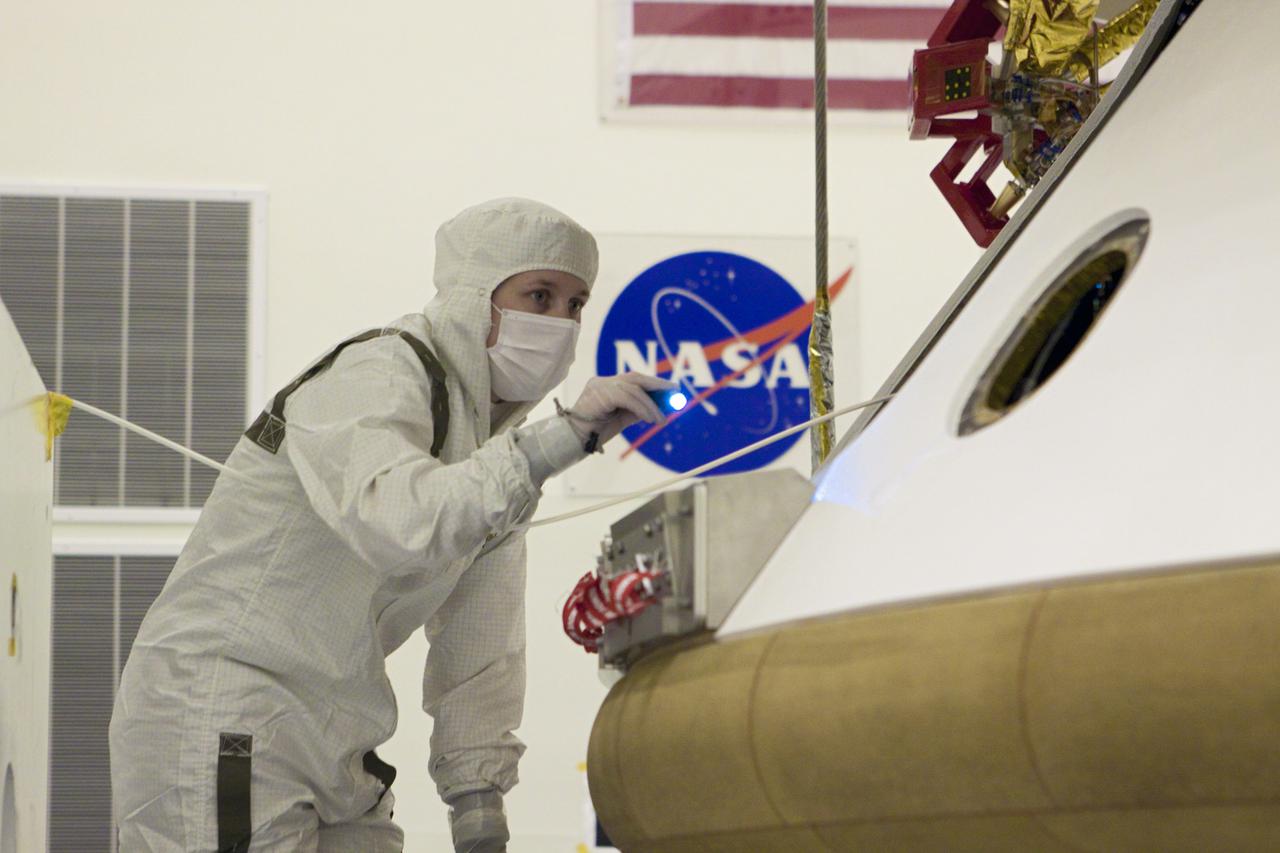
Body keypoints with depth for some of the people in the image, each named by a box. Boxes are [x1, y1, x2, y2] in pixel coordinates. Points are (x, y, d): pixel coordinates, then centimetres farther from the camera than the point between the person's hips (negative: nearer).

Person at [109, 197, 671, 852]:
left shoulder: (497, 432, 13)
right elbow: (399, 522, -36)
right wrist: (560, 438, -37)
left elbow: (478, 650, 12)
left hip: (331, 748, 9)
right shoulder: (377, 376, -14)